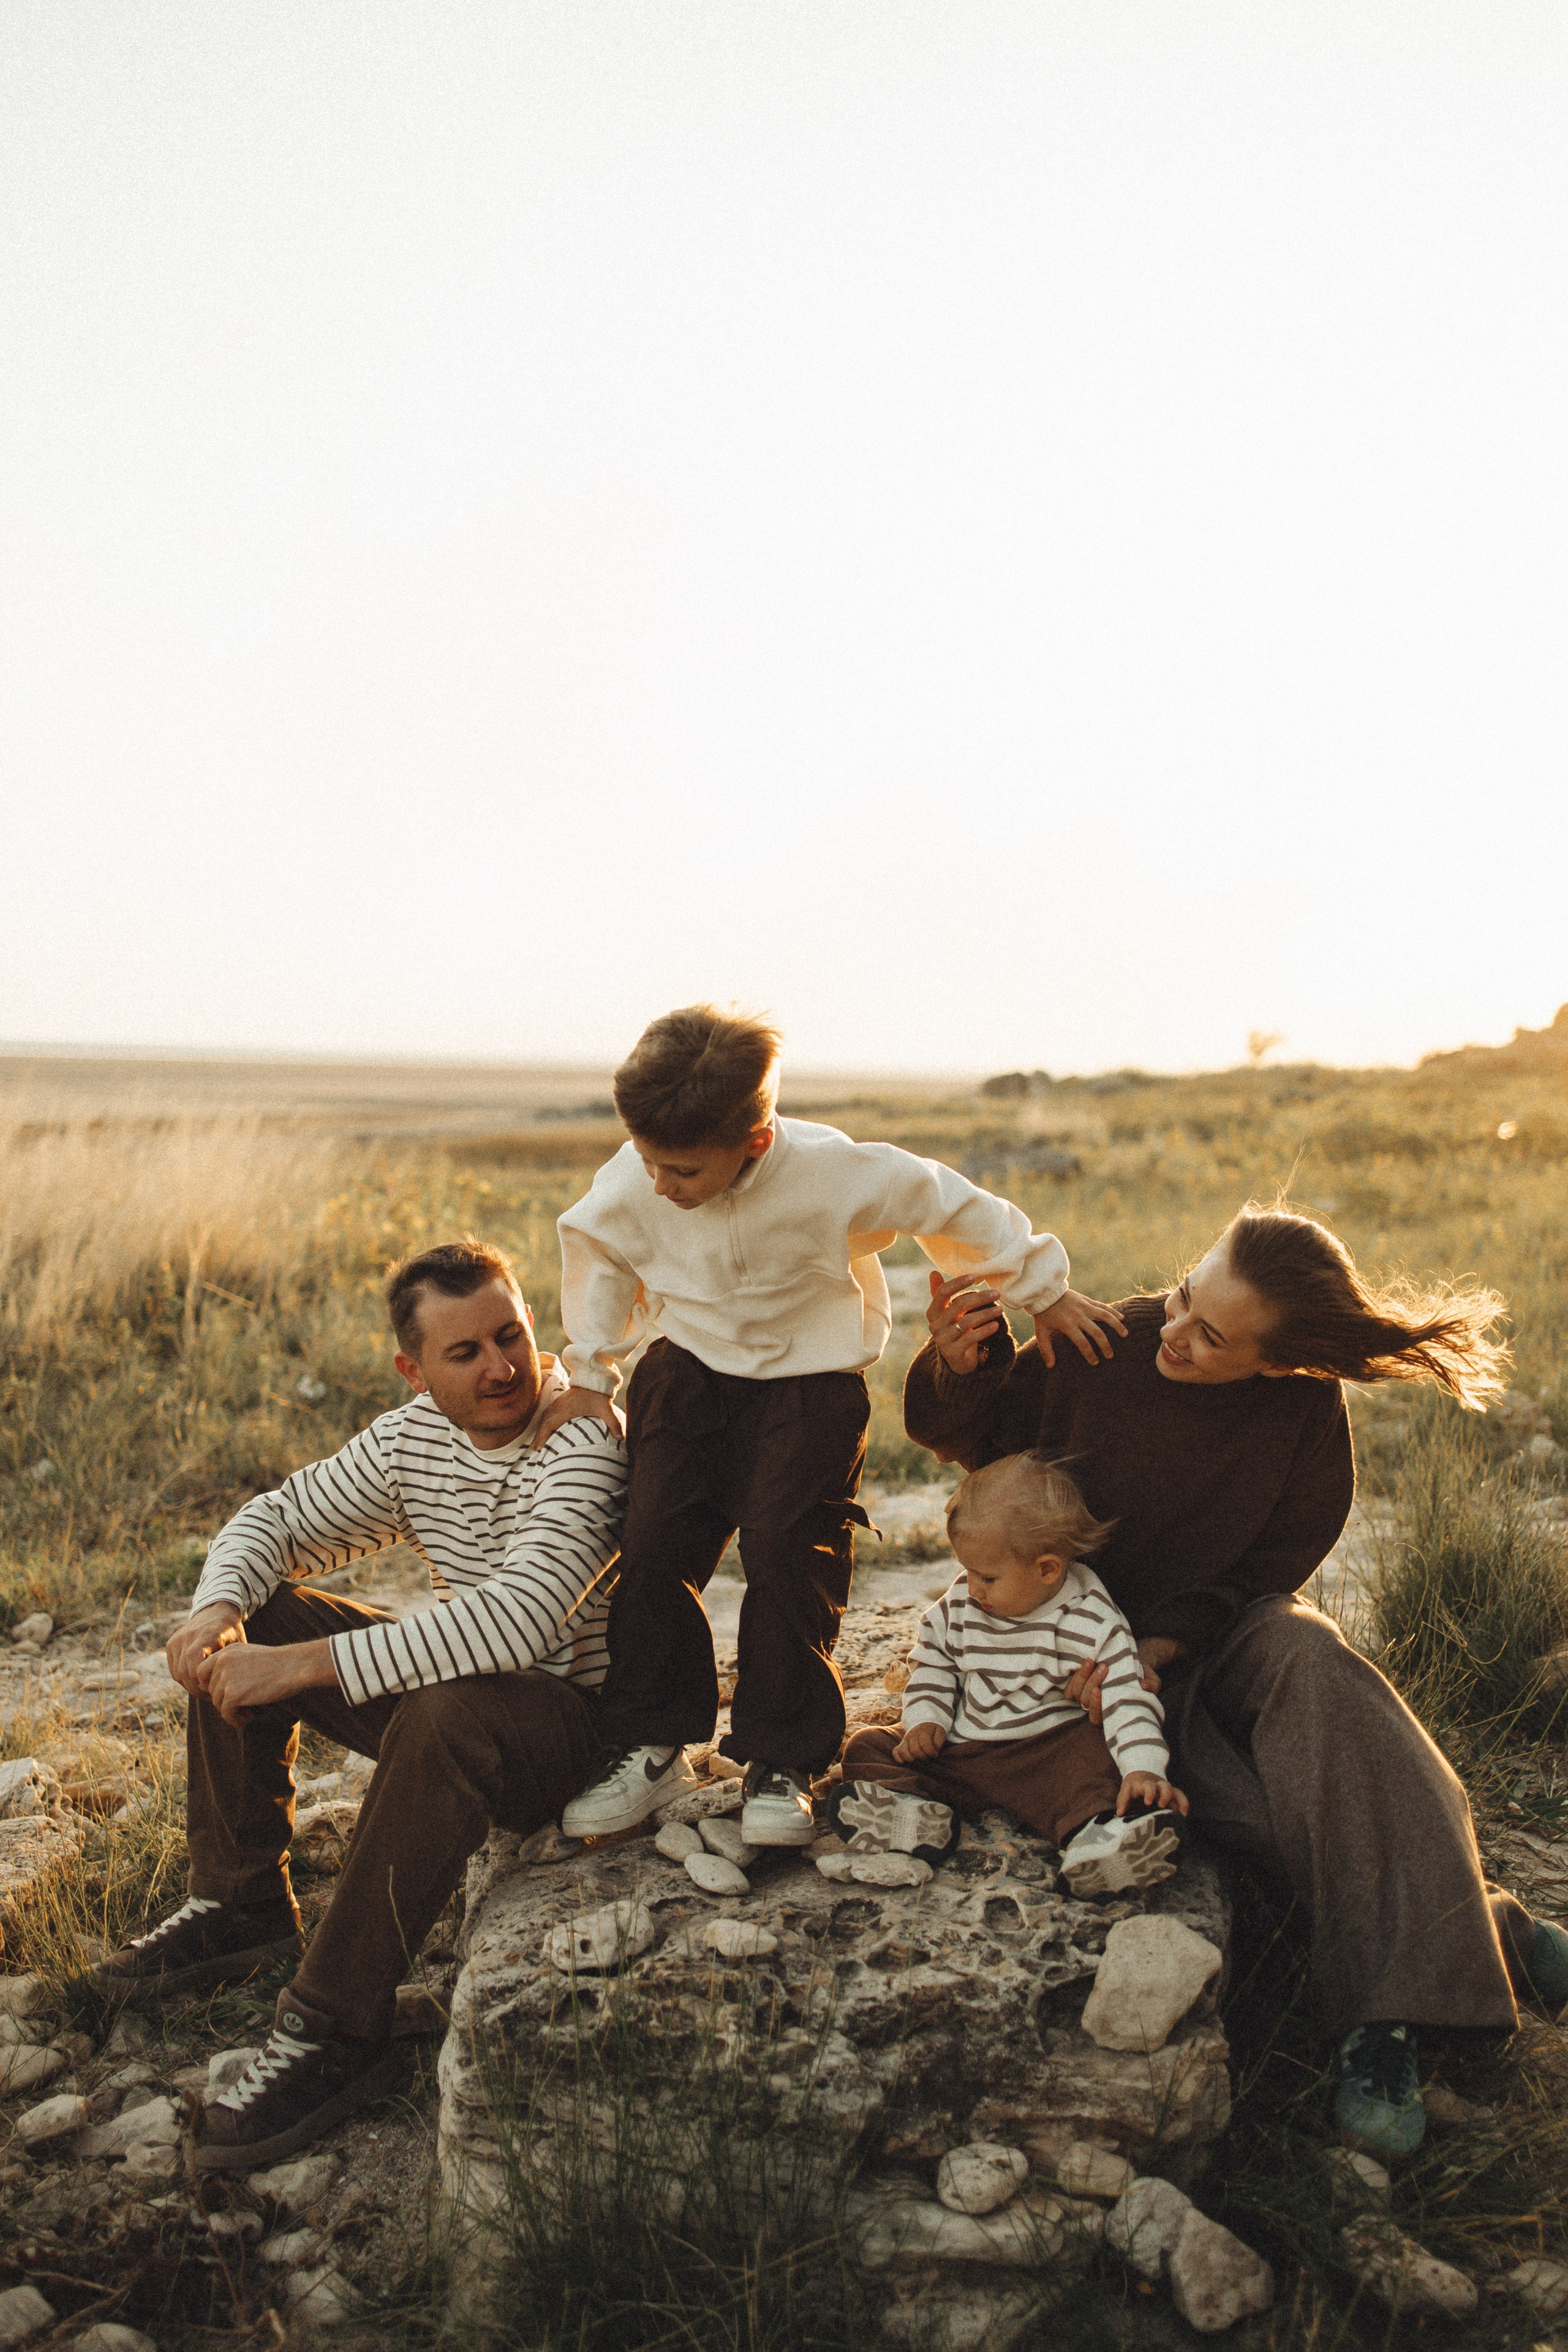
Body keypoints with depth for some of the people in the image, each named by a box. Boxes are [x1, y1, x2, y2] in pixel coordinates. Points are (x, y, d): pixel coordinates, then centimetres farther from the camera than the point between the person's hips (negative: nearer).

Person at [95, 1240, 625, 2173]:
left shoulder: (587, 1440, -24)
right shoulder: (412, 1438, 1)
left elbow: (518, 1619, -37)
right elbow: (278, 1518, 10)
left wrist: (305, 1664, -37)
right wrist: (218, 1606, -14)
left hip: (582, 1722, -8)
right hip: (460, 1686, 8)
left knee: (443, 1718, -39)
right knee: (248, 1623, 4)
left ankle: (338, 2030, -25)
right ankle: (241, 1904, 12)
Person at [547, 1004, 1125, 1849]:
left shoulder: (837, 1174, -26)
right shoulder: (630, 1185, -17)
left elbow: (950, 1205, -11)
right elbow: (593, 1251, 7)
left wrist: (1042, 1290, -1)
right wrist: (589, 1372, 10)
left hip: (809, 1377, -3)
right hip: (688, 1369, 3)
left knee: (785, 1549, -17)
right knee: (653, 1542, -9)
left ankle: (780, 1763, 0)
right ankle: (650, 1746, 7)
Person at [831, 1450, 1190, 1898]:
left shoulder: (1093, 1624, -13)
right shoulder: (962, 1602, 1)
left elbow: (1127, 1698, -17)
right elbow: (933, 1660, 15)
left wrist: (1144, 1769, -32)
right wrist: (925, 1720, 0)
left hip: (1046, 1749, -5)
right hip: (958, 1750, 5)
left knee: (1093, 1755, -36)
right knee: (868, 1746, -9)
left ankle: (1094, 1834, -60)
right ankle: (913, 1809, -35)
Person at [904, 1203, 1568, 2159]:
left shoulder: (1306, 1409, -14)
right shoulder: (1108, 1349, -17)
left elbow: (1273, 1564, -4)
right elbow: (979, 1437, -1)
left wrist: (1165, 1644, -19)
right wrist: (962, 1365, -24)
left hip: (1224, 1629, 1)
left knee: (1310, 1659, -35)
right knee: (1254, 1811, -28)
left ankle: (1384, 2016, -32)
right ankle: (1489, 1930, -14)